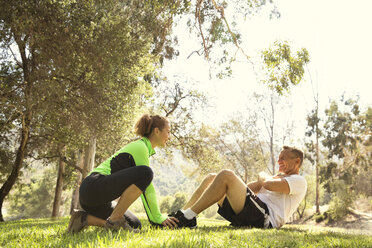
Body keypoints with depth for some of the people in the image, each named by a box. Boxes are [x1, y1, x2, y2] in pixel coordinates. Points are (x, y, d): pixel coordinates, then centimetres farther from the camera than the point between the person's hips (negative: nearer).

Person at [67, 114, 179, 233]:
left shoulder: (142, 147, 20)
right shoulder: (140, 147, -10)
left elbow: (144, 186, 21)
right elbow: (147, 189, -12)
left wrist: (155, 218, 18)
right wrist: (158, 218, -5)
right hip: (94, 187, -10)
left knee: (135, 225, 5)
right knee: (145, 173, -25)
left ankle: (85, 218, 5)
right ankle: (114, 219, -18)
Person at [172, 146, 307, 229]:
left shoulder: (299, 181, 7)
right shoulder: (279, 179, 35)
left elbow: (269, 185, -12)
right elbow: (248, 188, 28)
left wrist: (264, 177, 9)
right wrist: (264, 180, 12)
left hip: (264, 219, -9)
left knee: (226, 175, -25)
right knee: (211, 178, 4)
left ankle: (188, 218, -27)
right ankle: (183, 213, -8)